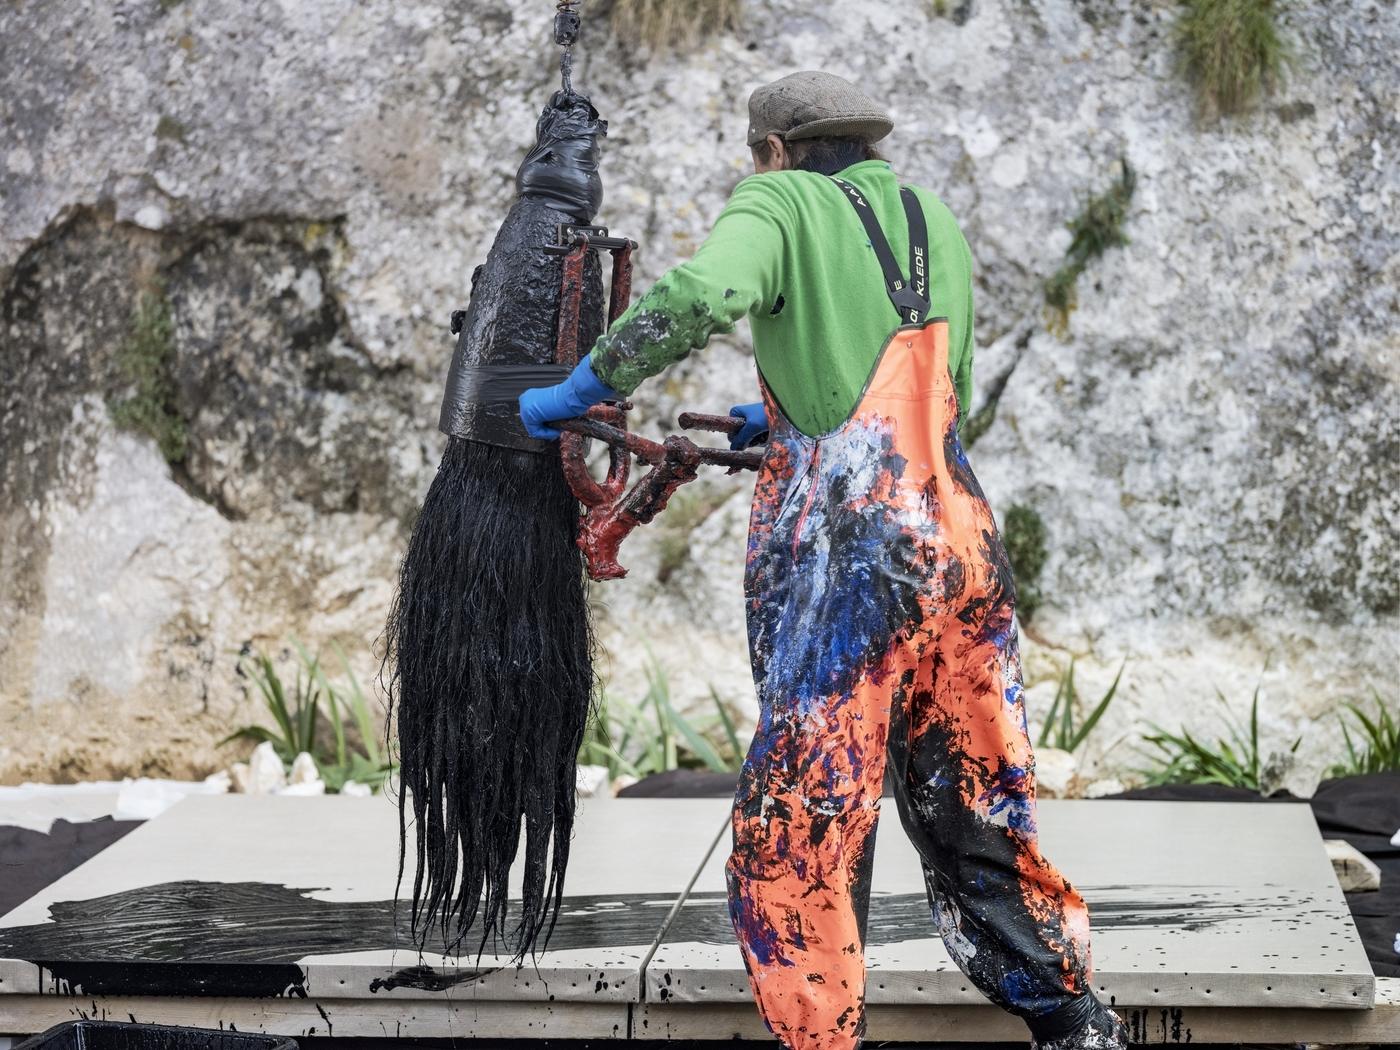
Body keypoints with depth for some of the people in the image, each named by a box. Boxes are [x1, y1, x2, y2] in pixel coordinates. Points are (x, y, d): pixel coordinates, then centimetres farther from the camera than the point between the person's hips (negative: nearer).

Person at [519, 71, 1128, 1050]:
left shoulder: (781, 208, 2)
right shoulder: (937, 225, 20)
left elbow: (698, 299, -19)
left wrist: (579, 390, -8)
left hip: (838, 554, -6)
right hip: (959, 540, 6)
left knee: (799, 832, 0)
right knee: (976, 809, 15)